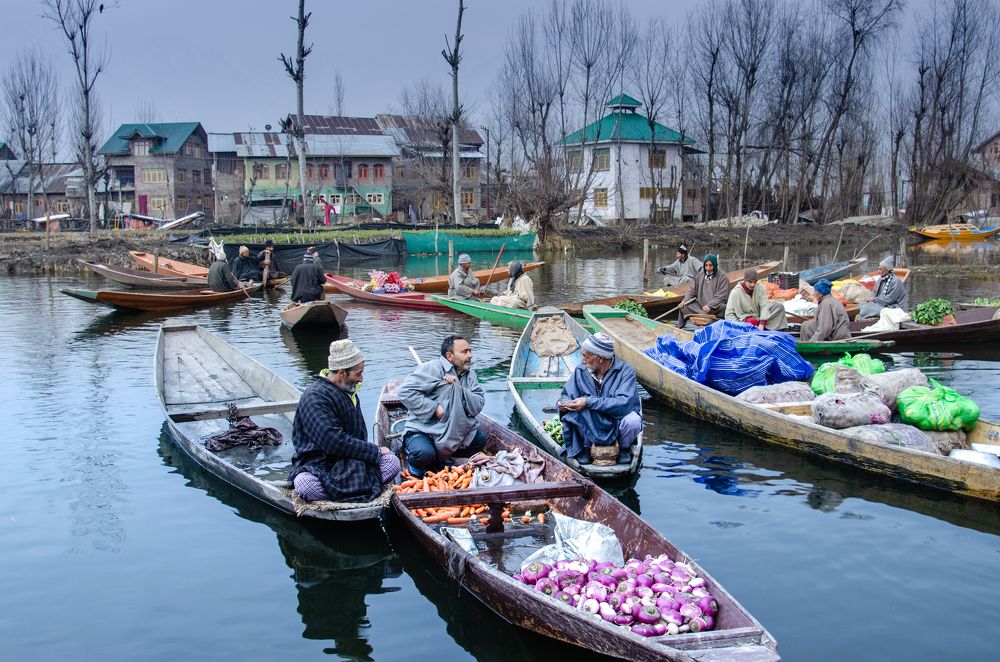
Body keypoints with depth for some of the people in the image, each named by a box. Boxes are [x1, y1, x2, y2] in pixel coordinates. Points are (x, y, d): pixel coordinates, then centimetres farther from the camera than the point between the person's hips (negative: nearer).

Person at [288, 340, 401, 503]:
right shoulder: (314, 397, -15)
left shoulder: (348, 390, 16)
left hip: (352, 461, 7)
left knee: (392, 462, -19)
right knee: (304, 486, -40)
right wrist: (375, 451, -16)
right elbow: (334, 442, -23)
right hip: (319, 464, -7)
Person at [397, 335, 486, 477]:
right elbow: (405, 391, -21)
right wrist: (434, 408, -22)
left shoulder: (469, 374, 8)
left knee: (480, 438, -12)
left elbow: (477, 406, -3)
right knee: (425, 454, -34)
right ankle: (414, 460, 5)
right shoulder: (432, 368, -13)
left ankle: (442, 456, 6)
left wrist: (459, 388, -18)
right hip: (422, 430, -6)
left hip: (452, 432, 6)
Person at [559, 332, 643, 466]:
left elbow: (625, 403, -30)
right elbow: (566, 394, 2)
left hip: (616, 424, -2)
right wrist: (564, 402, -25)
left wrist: (589, 402, -35)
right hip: (591, 427, 3)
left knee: (633, 421, -35)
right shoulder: (580, 371, -5)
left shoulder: (625, 371, -18)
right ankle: (586, 447, 1)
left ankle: (624, 448, 1)